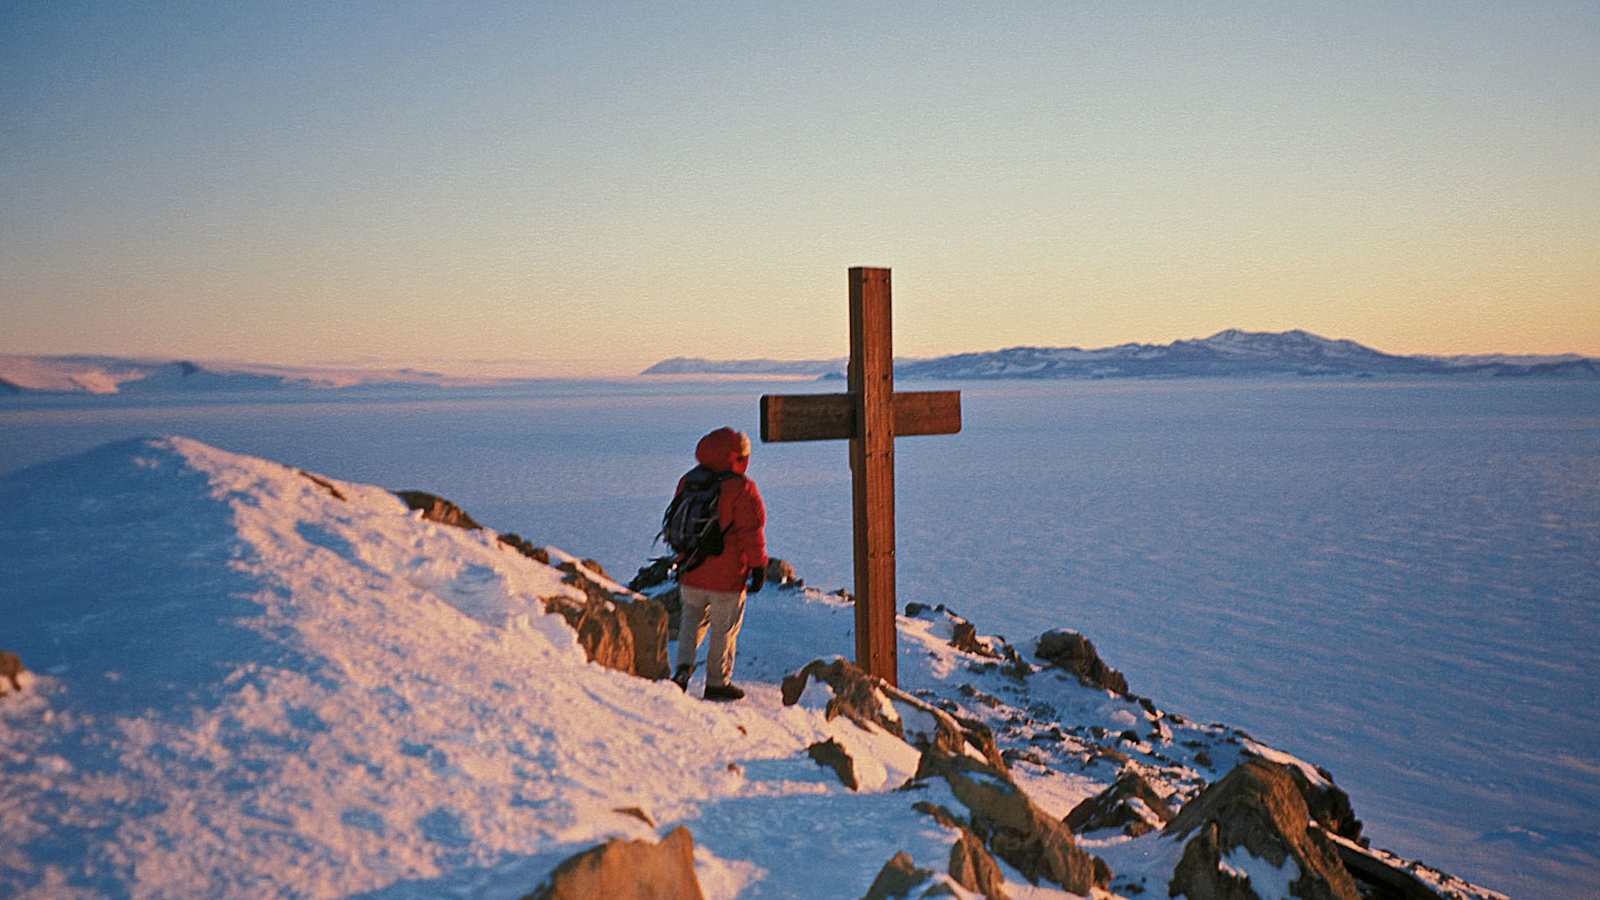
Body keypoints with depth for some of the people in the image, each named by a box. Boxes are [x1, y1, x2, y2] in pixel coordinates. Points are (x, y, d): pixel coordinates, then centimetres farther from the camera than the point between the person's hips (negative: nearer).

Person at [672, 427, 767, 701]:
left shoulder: (688, 481, 3)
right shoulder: (742, 489, -16)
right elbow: (752, 532, -13)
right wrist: (759, 566, -2)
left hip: (691, 575, 5)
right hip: (727, 576, -5)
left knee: (693, 618, 23)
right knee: (725, 629, 10)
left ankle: (684, 666, 4)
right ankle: (717, 682, 19)